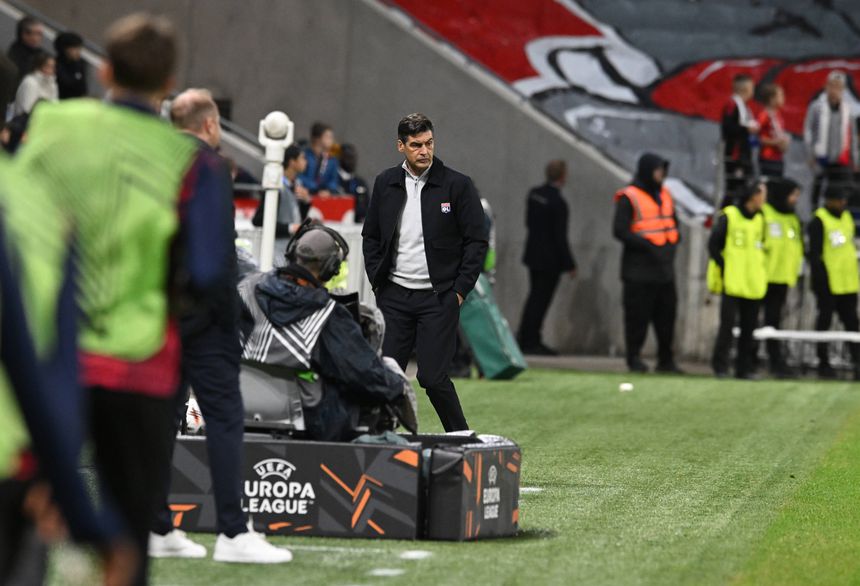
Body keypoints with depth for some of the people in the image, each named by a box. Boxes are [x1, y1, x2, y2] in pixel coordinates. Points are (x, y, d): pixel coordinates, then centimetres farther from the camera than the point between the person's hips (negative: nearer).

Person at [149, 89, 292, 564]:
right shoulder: (210, 168, -10)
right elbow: (219, 248, -16)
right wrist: (229, 315, -10)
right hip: (200, 313, -7)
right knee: (224, 416, -6)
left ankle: (157, 529, 11)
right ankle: (232, 533, -10)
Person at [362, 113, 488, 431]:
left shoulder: (457, 185, -4)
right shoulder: (385, 184, 7)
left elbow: (477, 241, -1)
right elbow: (370, 236, 16)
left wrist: (459, 290, -6)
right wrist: (377, 281, 5)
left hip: (438, 297, -4)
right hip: (394, 295, 4)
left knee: (433, 376, -7)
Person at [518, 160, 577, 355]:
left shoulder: (534, 193, 2)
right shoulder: (558, 202, -21)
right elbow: (560, 237, -19)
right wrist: (570, 265, -12)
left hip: (533, 254, 7)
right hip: (550, 259, -7)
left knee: (535, 297, 17)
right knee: (540, 300, 1)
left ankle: (525, 338, 22)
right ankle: (531, 342, 7)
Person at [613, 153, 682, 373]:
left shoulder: (664, 194, 15)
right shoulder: (629, 198, -8)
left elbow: (674, 222, 27)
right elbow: (620, 230, -13)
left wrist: (673, 243, 8)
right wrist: (646, 245, -19)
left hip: (664, 270, 7)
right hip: (639, 271, -7)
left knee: (667, 315, 8)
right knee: (638, 316, -4)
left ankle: (666, 360, 14)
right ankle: (634, 358, 4)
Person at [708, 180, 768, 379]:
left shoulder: (760, 219, 11)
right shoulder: (728, 216, -6)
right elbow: (713, 244, -5)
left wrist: (761, 271, 10)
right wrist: (724, 268, -8)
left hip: (754, 285, 5)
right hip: (732, 284, -5)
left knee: (749, 327, 6)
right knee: (728, 324, -8)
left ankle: (744, 368, 12)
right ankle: (720, 366, -1)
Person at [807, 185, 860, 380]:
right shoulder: (819, 221, -9)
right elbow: (814, 253, -12)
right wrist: (818, 278, -17)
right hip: (828, 283, -7)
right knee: (825, 320, 2)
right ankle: (824, 364, 8)